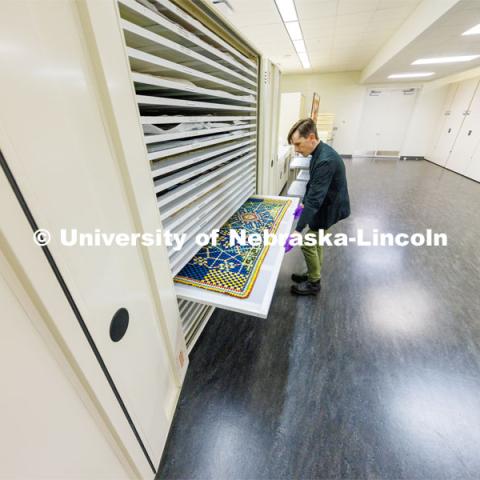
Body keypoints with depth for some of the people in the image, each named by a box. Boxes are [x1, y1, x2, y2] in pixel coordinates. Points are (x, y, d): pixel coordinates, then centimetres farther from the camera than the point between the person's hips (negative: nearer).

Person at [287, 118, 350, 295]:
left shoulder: (326, 160, -31)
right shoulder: (319, 153, 1)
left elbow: (315, 198, -35)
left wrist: (299, 229, -35)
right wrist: (304, 203, 16)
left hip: (330, 208, -9)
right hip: (326, 204, 10)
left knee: (308, 244, 0)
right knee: (316, 241, 19)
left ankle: (313, 283, 19)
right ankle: (313, 274, 37)